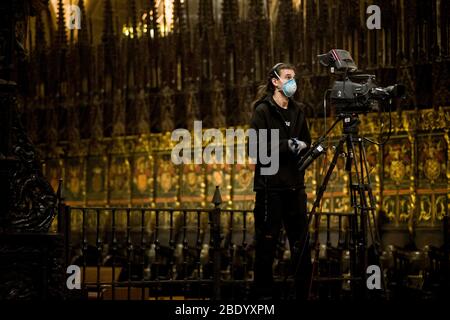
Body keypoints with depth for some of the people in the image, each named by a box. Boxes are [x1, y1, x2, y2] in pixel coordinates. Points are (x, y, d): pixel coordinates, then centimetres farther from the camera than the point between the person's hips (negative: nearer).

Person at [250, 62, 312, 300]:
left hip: (295, 184, 6)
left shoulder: (298, 110, 14)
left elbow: (306, 142, 17)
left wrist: (301, 146, -4)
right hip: (270, 185, -5)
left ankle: (302, 293, 12)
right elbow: (258, 147, -12)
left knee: (300, 242, 5)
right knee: (267, 242, -1)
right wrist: (286, 146, -18)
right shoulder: (263, 110, -4)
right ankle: (264, 294, 7)